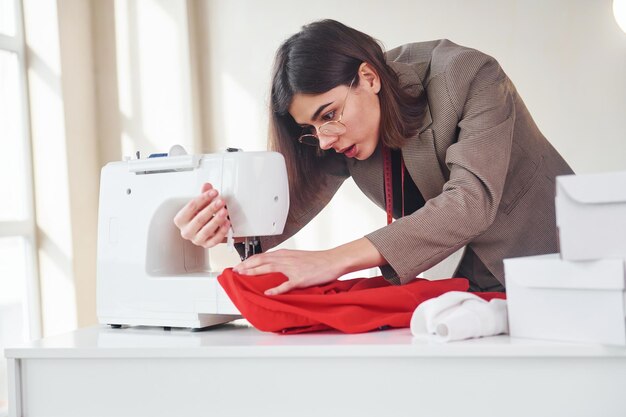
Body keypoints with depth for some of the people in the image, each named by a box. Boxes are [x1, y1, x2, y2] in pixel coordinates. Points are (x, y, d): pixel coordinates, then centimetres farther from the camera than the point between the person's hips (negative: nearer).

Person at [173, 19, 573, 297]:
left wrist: (336, 260, -41)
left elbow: (472, 200, -33)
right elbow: (292, 204, -9)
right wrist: (227, 223, -34)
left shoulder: (467, 75, -22)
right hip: (483, 277, 5)